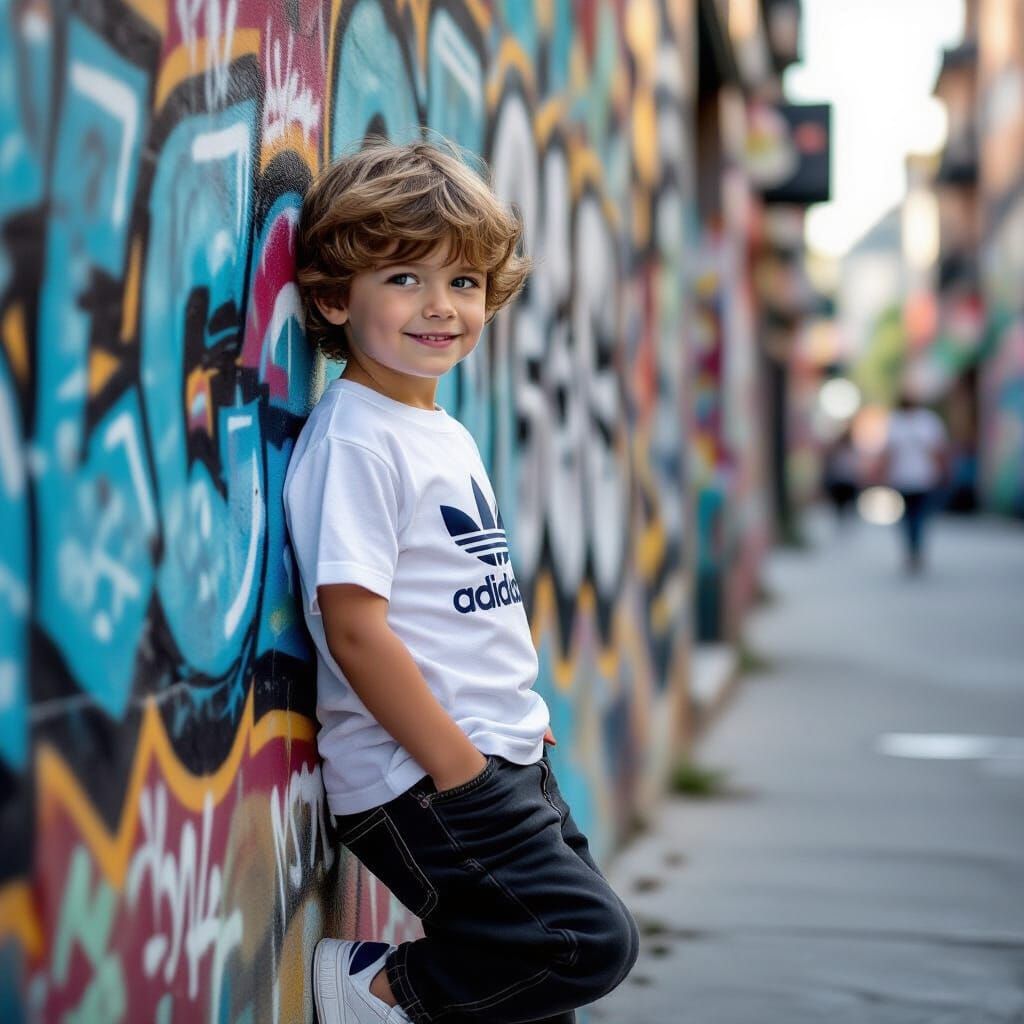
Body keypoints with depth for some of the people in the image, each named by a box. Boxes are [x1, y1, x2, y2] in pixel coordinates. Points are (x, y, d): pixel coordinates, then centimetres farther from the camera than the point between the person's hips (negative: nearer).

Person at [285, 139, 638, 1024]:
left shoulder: (449, 435, 14)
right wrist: (459, 766, -18)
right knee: (593, 941, -12)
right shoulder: (354, 439, -14)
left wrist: (520, 719, 13)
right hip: (424, 782, -9)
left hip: (505, 764, 9)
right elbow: (355, 627, -19)